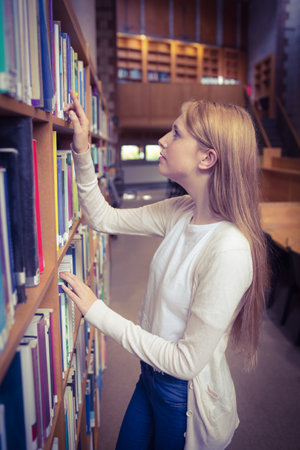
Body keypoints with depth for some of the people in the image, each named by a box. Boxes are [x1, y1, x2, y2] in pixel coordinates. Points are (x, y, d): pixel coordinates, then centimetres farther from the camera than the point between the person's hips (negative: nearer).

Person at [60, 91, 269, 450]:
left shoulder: (229, 250, -32)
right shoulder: (182, 212, -9)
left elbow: (188, 361, -26)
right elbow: (103, 218, 1)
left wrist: (97, 312, -23)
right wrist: (82, 152, -11)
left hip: (186, 399, -6)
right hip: (152, 377, 6)